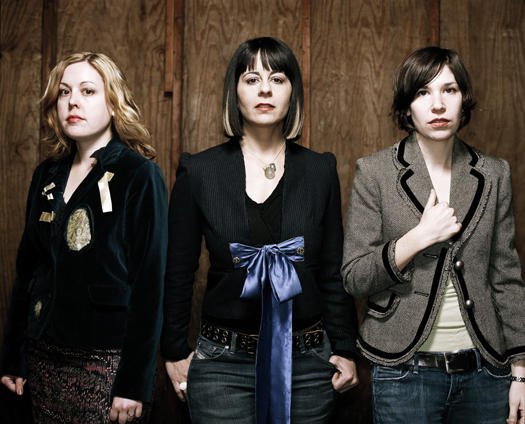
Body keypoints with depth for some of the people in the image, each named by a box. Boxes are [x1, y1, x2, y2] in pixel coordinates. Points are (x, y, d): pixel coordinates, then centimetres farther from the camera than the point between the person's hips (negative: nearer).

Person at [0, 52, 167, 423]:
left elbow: (150, 284, -13)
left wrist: (135, 384, -14)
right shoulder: (47, 176, 7)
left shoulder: (141, 177, -10)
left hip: (105, 364, -5)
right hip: (44, 357, 5)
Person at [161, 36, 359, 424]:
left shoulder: (320, 171, 1)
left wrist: (345, 348, 4)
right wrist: (175, 352, 5)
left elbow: (334, 270, 5)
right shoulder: (199, 172, -3)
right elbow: (178, 272, 3)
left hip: (307, 361, 2)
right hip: (222, 362, -1)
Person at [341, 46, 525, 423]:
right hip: (405, 373, -3)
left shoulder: (494, 175, 2)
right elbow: (355, 279, -7)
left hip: (485, 371, 3)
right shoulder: (374, 172, -6)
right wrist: (417, 238, -20)